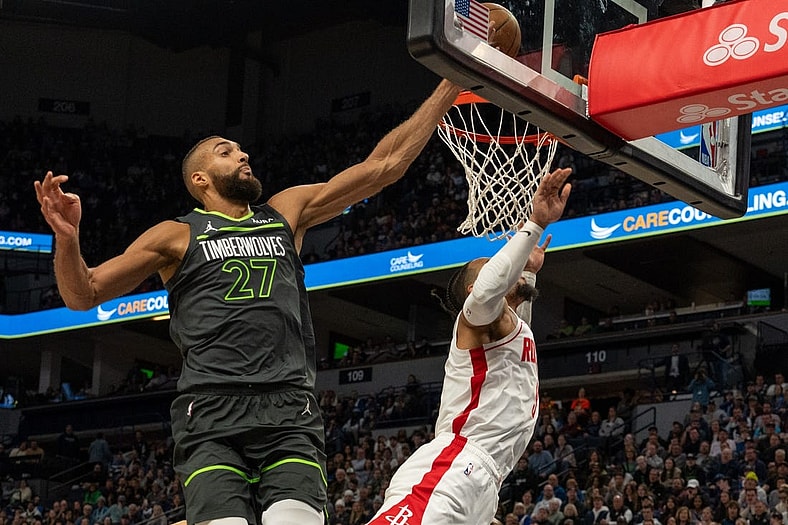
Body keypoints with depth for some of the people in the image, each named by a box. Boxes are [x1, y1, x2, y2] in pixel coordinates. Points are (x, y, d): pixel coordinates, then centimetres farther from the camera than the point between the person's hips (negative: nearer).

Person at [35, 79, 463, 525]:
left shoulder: (286, 213, 23)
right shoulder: (178, 236, 14)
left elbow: (383, 166, 21)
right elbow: (83, 295, 10)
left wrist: (448, 88, 16)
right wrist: (67, 238, -10)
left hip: (291, 409, 2)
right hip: (212, 413, -2)